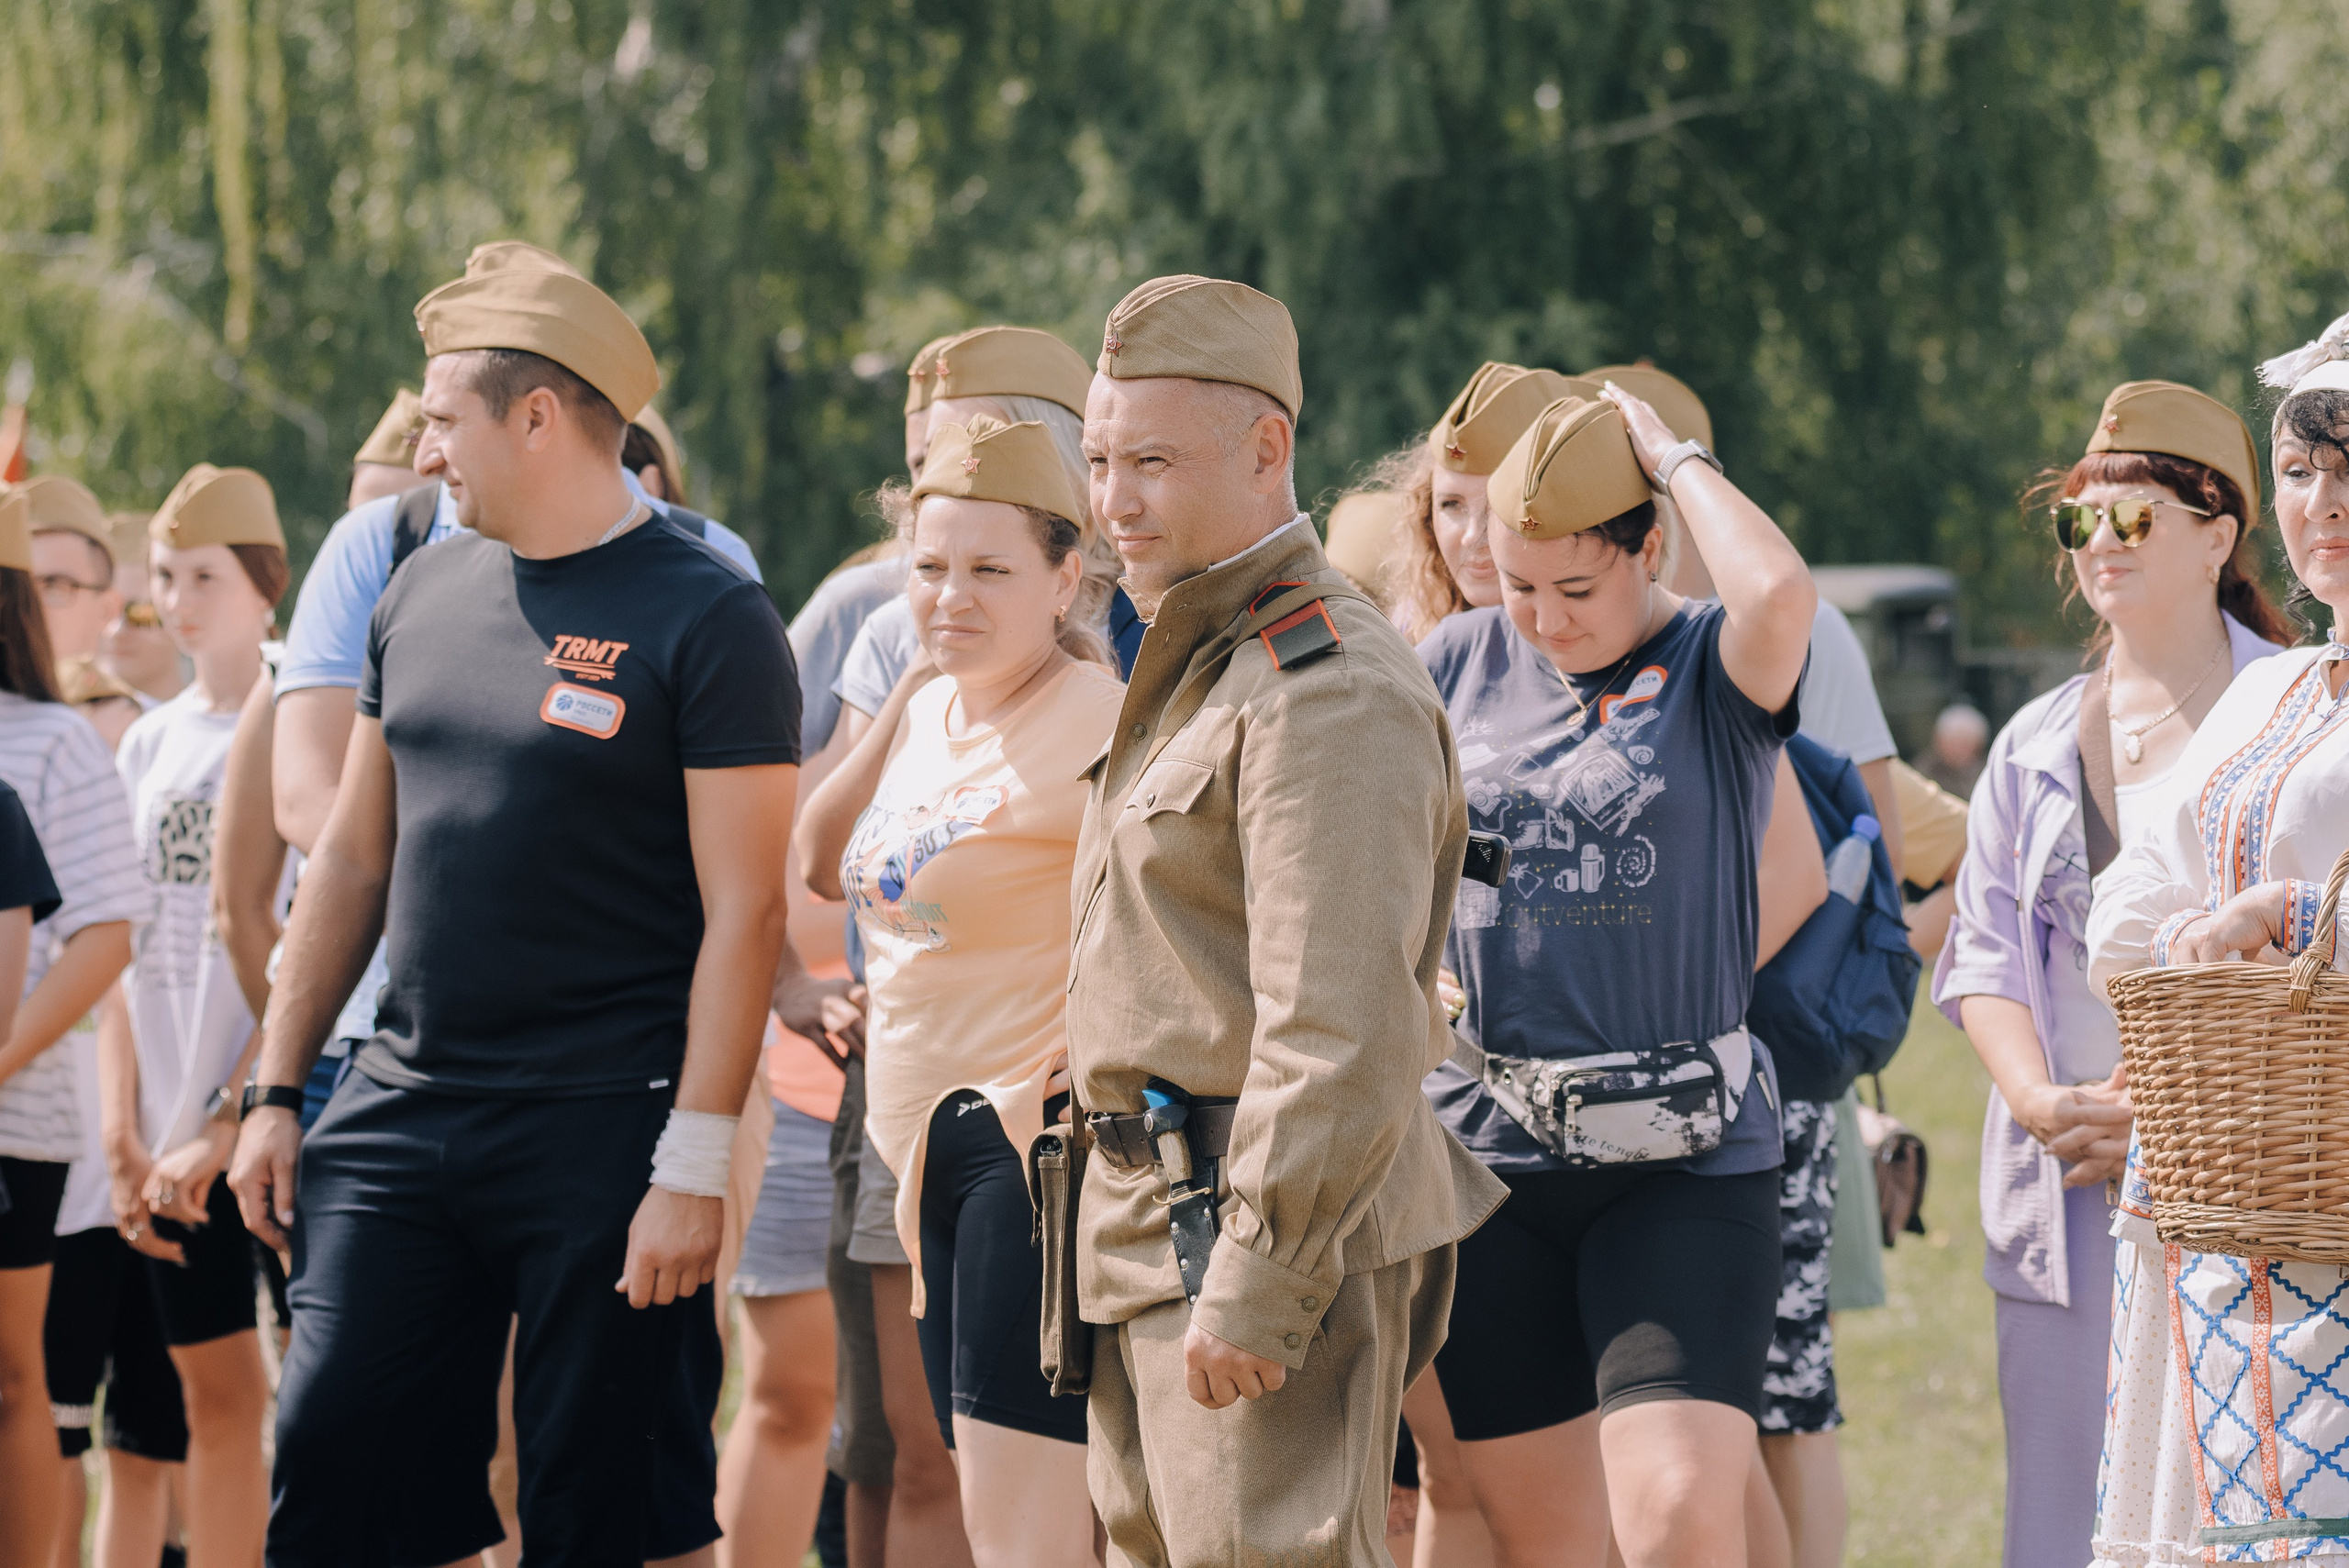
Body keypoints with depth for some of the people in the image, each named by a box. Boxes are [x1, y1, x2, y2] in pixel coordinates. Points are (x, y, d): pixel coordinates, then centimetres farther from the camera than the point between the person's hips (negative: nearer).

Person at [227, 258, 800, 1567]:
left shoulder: (705, 618, -8)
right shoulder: (424, 596, 12)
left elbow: (743, 910, -11)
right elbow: (355, 859, 18)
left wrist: (693, 1166, -16)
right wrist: (277, 1092, 13)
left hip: (603, 1135, -6)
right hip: (403, 1108, 6)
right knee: (326, 1453, 0)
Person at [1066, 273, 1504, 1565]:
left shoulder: (1328, 689, -16)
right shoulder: (1192, 668, 18)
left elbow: (1340, 1031, -24)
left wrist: (1258, 1286, -25)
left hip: (1279, 1220, -10)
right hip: (1153, 1221, 10)